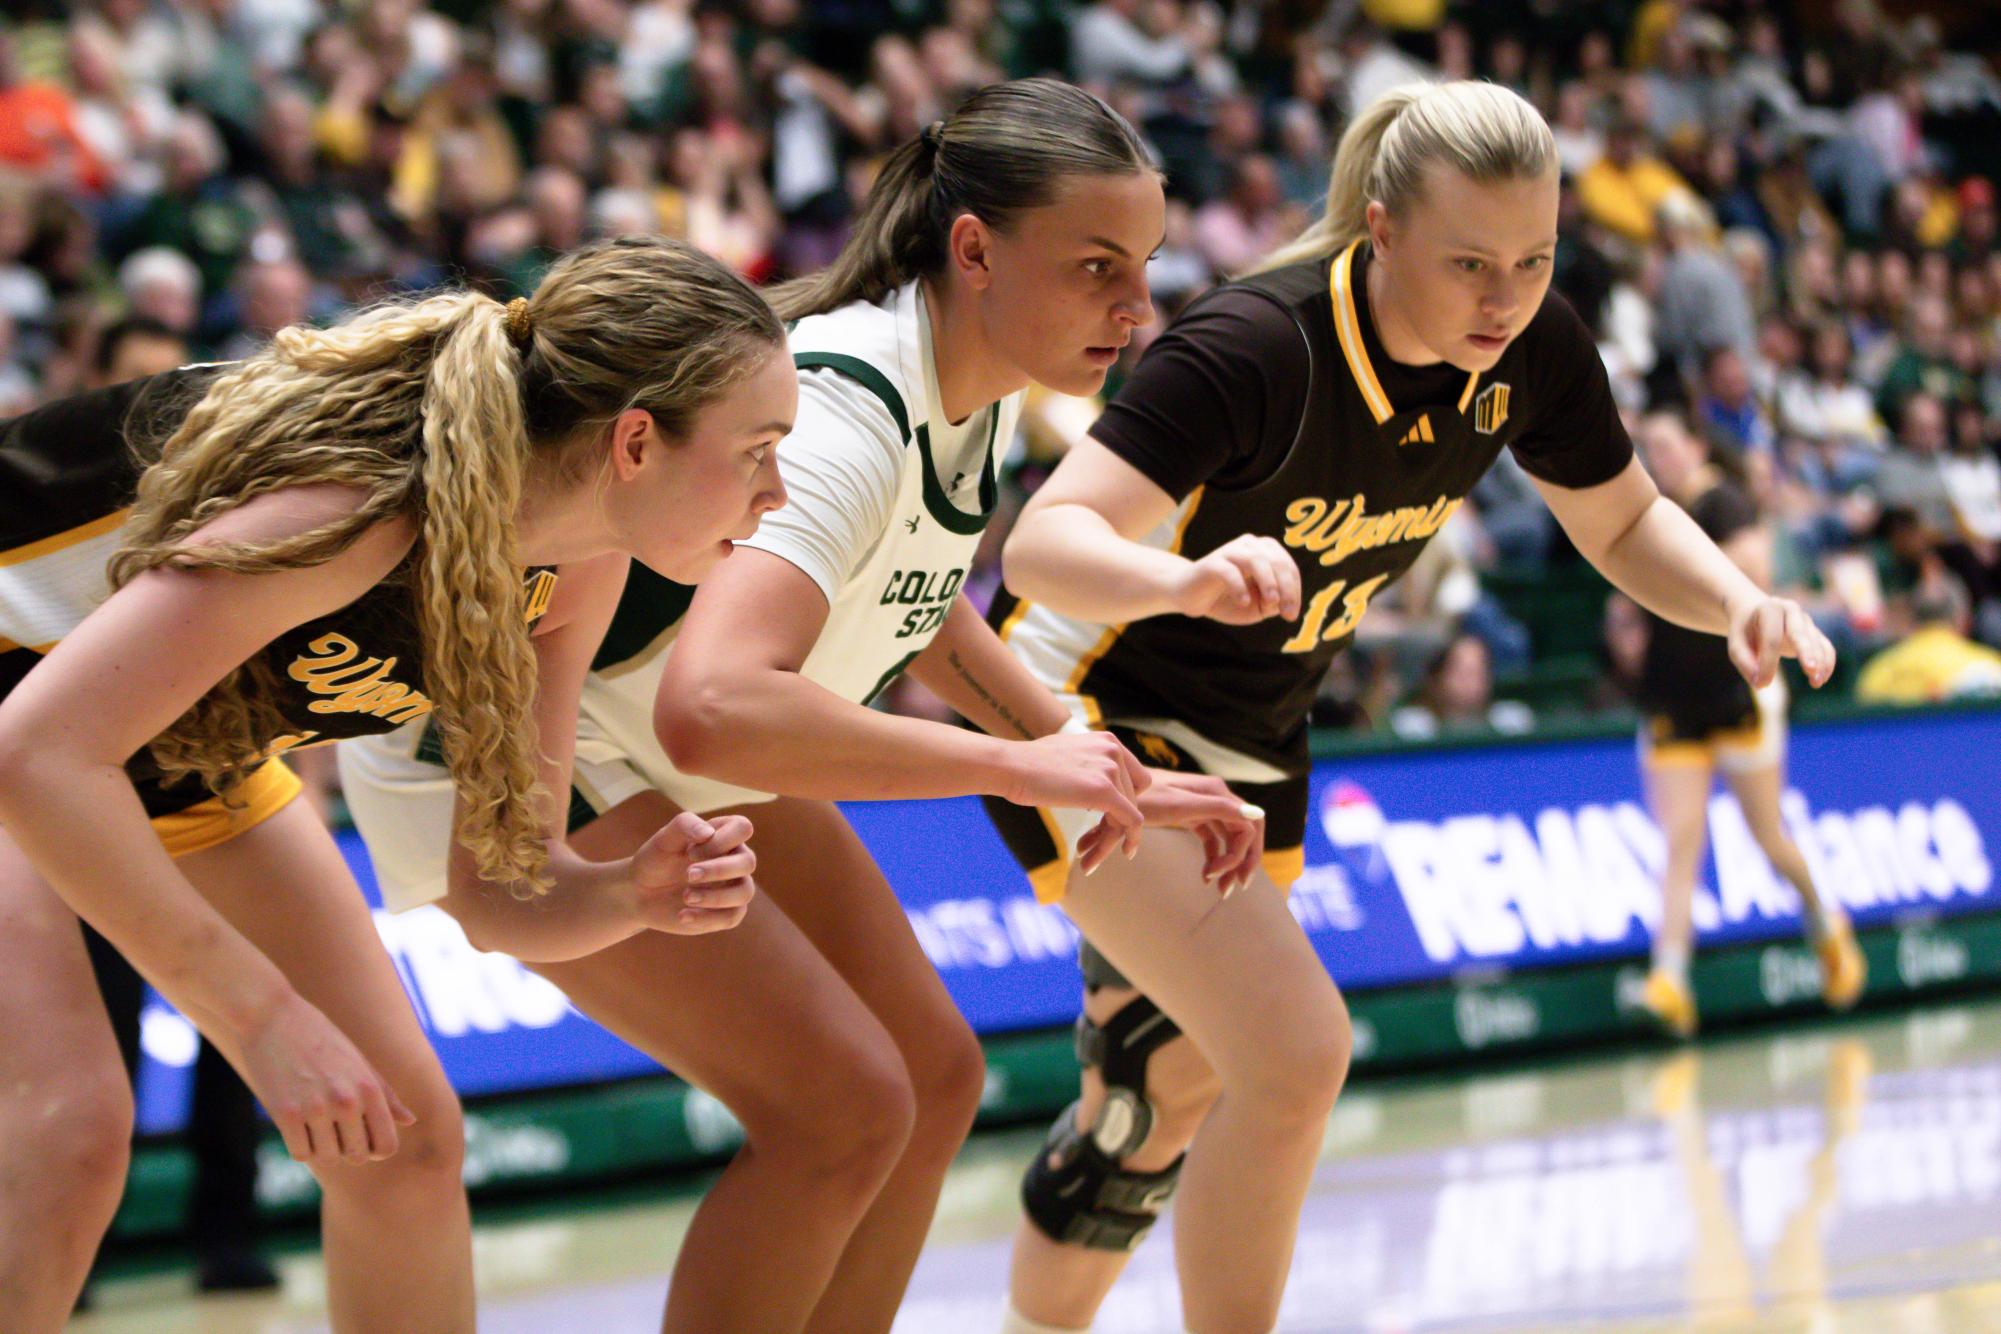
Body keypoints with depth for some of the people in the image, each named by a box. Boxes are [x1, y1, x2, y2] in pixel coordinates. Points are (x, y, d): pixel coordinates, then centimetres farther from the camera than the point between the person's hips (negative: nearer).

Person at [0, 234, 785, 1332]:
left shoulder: (575, 568, -13)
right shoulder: (366, 504, -38)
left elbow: (500, 882, -6)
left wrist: (632, 895, -28)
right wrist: (262, 1012, -39)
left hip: (177, 747, 8)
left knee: (402, 1132, 3)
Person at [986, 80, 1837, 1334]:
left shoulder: (1534, 352, -14)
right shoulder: (1258, 347, -33)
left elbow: (1625, 525, 3)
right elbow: (1045, 542, -40)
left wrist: (1740, 600, -17)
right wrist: (1185, 581, -61)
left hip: (1251, 735, 7)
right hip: (1087, 711, -7)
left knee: (1171, 1100, 18)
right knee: (1294, 1050, -23)